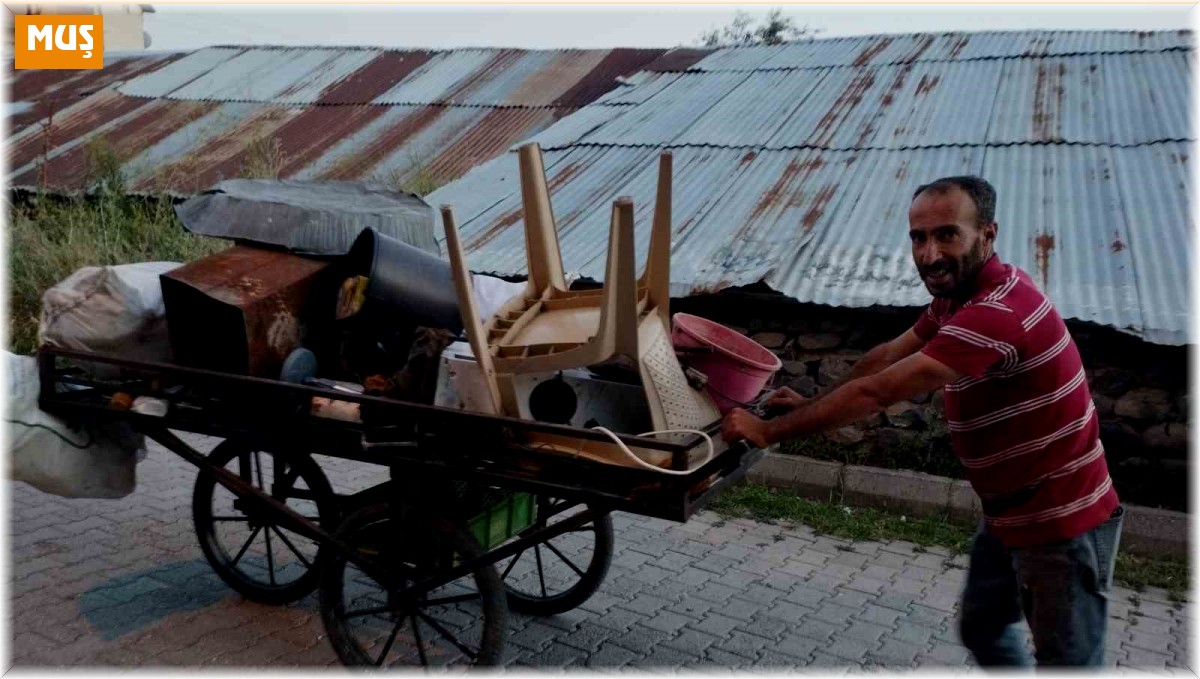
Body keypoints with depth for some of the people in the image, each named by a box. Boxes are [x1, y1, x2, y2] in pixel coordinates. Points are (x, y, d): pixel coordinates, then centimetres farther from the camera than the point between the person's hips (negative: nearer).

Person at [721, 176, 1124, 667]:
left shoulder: (995, 314, -32)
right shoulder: (959, 293, 2)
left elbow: (876, 393, -33)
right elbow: (886, 356, 10)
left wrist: (769, 431, -26)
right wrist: (814, 404, 3)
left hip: (1061, 524, -9)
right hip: (1011, 512, 9)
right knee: (983, 628, 22)